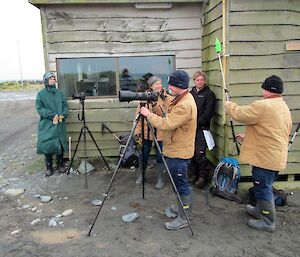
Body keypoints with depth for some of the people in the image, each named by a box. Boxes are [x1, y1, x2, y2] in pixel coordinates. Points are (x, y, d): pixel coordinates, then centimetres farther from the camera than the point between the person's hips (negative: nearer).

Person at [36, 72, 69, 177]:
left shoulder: (59, 92, 9)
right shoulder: (41, 94, 0)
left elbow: (65, 105, 7)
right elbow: (39, 108, -6)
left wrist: (62, 115, -12)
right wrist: (52, 115, -16)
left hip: (60, 124, 2)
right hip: (47, 124, -2)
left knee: (60, 144, 6)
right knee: (48, 144, 0)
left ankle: (60, 164, 23)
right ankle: (49, 167, 15)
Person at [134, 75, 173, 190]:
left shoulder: (167, 98, -5)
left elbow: (166, 114, -16)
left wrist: (155, 104, -26)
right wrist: (137, 130, -2)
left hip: (161, 132, -1)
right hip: (146, 131, 2)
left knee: (160, 156, 8)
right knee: (143, 155, 13)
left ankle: (160, 179, 25)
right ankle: (141, 175, 34)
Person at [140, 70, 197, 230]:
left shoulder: (185, 105, -23)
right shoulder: (182, 99, 11)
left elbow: (166, 124, -26)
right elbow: (168, 116, 14)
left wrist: (148, 114, -17)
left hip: (179, 152, -10)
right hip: (176, 150, 10)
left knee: (181, 184, 1)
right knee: (180, 183, 20)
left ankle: (183, 218, 15)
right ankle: (184, 209, 36)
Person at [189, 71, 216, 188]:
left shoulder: (209, 94, 0)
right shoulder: (190, 93, 15)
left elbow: (208, 112, -9)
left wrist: (198, 122, -13)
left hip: (202, 128, -5)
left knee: (200, 153, -9)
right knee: (191, 152, 8)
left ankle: (203, 176, 5)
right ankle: (194, 174, 22)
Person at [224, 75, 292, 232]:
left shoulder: (263, 106, -20)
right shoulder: (284, 108, 13)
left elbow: (239, 113, -16)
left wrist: (228, 104, 4)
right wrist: (248, 137, 21)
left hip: (265, 158, -10)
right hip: (276, 157, 10)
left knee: (263, 189, 4)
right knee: (265, 187, 23)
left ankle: (268, 222, 18)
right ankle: (260, 210, 41)